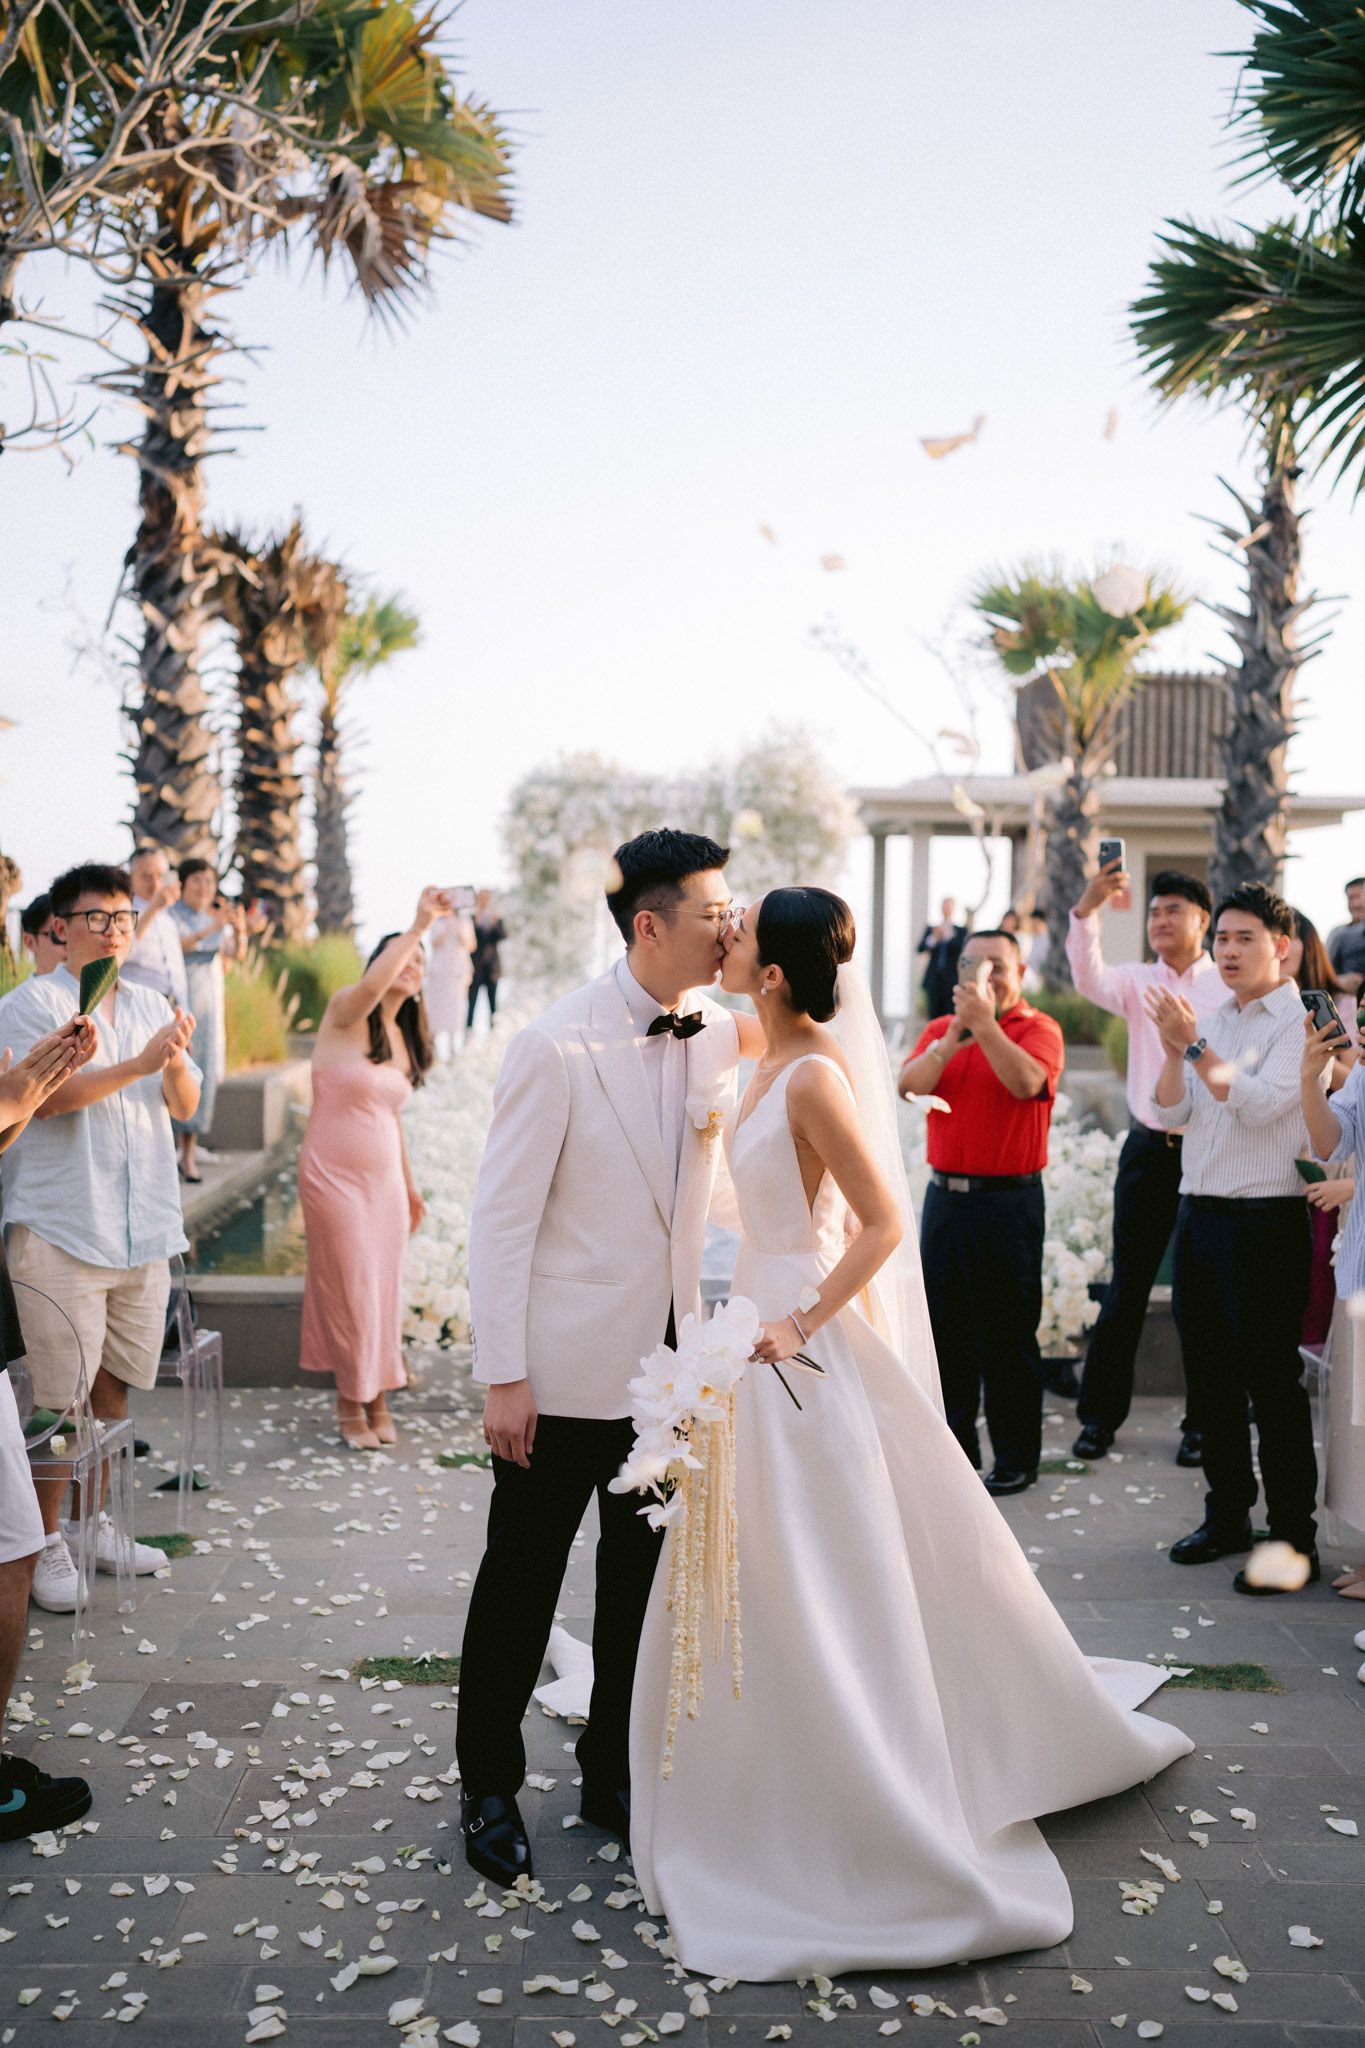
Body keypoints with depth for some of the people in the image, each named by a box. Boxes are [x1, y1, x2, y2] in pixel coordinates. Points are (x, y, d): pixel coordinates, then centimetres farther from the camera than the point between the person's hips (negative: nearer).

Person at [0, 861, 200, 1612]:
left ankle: (94, 1526, 27)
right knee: (61, 1398, -2)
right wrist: (138, 1064, -21)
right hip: (62, 1228, -5)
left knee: (113, 1386, 13)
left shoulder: (150, 1006, 13)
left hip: (143, 1228, 6)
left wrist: (175, 1063, -11)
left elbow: (185, 1105, 10)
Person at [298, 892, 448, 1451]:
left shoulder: (404, 1039, 11)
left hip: (385, 1178, 6)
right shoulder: (345, 1016, -9)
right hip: (333, 1174, -6)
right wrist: (417, 926, -34)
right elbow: (370, 986, -33)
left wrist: (409, 1184, 19)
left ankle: (378, 1397, 22)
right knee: (348, 1288, 2)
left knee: (385, 1289, 8)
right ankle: (350, 1403, 17)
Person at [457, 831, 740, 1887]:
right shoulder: (556, 1046, -16)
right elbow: (502, 1220, -14)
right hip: (571, 1368, -5)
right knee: (521, 1583, 10)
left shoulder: (723, 1035, 0)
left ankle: (614, 1774, 36)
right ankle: (490, 1788, 31)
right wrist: (502, 1378, -15)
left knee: (644, 1582, 17)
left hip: (673, 1362, 5)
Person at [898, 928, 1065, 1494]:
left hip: (1008, 1199, -5)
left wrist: (986, 1025, -28)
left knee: (1008, 1335, 0)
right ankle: (954, 1444, 25)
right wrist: (955, 1035, -21)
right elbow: (910, 1084, -8)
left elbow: (1026, 1082, -22)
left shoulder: (1038, 1029, -2)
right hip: (945, 1194, 5)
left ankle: (1016, 1458, 10)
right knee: (945, 1327, 12)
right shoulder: (940, 1029, 10)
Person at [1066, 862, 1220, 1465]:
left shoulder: (1230, 988, -1)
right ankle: (1100, 1414, 16)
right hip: (1149, 1148, 2)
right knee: (1127, 1285, 6)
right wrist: (1087, 910, -29)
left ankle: (1201, 1423, 19)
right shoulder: (1137, 981, 7)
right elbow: (1089, 979, -15)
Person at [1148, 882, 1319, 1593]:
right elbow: (1171, 1113, 8)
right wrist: (1172, 1047, -7)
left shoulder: (1302, 1023, -7)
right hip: (1198, 1212, 7)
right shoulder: (1212, 1023, 14)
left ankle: (1294, 1540, 7)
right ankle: (1227, 1516, 27)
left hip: (1264, 1220, -7)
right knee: (1210, 1376, 14)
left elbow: (1260, 1102, -20)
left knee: (1271, 1381, -2)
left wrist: (1193, 1043, -18)